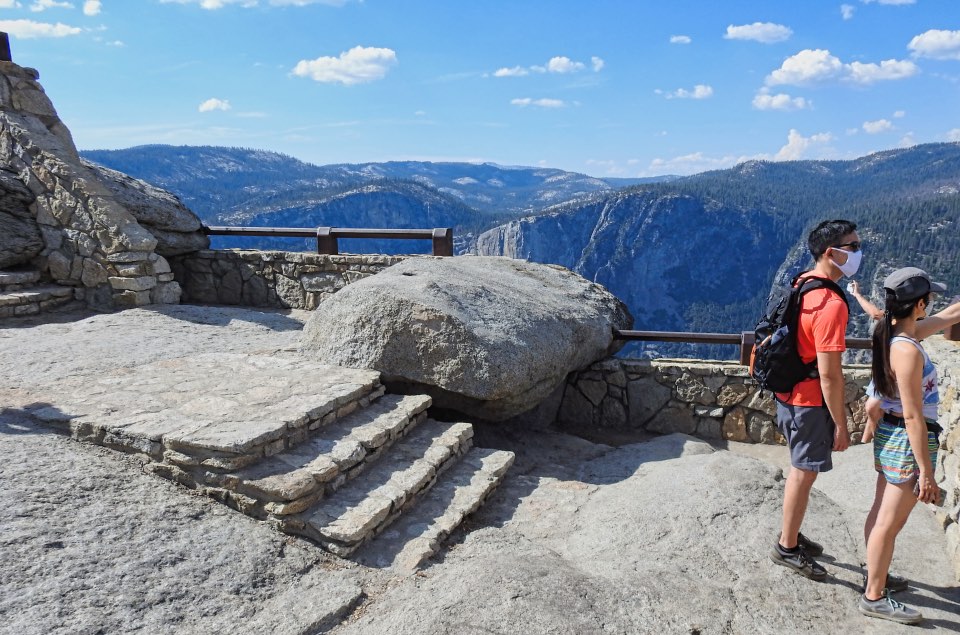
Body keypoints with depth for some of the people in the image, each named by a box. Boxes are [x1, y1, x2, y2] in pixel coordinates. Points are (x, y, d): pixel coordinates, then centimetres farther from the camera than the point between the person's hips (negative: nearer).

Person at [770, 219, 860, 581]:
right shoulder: (832, 304, -25)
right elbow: (829, 374, -24)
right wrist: (840, 424, -15)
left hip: (789, 393, 9)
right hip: (810, 402, -9)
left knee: (800, 469, 21)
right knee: (804, 474, 6)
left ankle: (790, 535, 37)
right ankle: (787, 549, 21)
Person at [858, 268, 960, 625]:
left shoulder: (896, 335, 2)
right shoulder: (908, 350, -25)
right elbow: (913, 416, -24)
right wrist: (926, 471, -20)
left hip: (890, 435, 9)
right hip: (907, 441, -9)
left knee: (881, 514, 21)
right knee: (890, 523, 3)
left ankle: (875, 575, 38)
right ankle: (874, 598, 16)